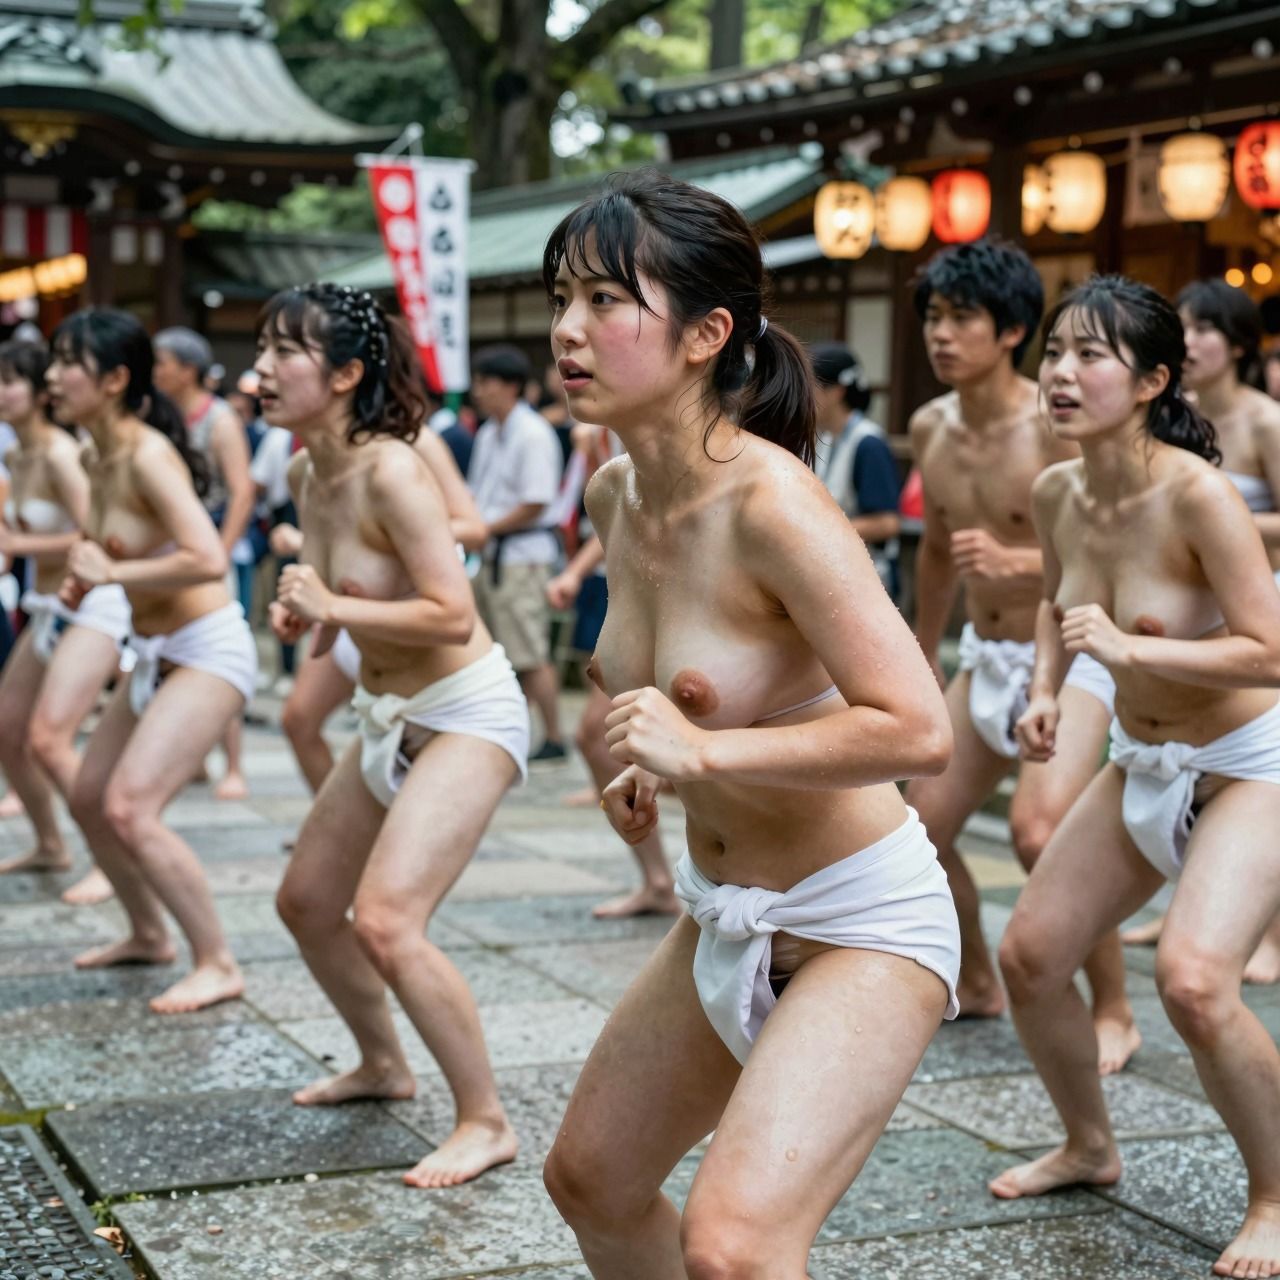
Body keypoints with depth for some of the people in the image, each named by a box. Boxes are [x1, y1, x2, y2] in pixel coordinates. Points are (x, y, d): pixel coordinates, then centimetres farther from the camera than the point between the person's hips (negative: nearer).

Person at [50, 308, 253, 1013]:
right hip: (154, 653, 10)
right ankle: (148, 934, 37)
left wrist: (113, 573, -23)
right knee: (89, 798, 17)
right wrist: (83, 578, 3)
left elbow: (208, 560, -33)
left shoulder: (148, 455, -21)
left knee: (131, 808, -18)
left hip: (207, 650, -10)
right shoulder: (100, 458, 5)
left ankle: (217, 966, -6)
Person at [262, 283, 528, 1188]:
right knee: (307, 900, 18)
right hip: (390, 716, 10)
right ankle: (383, 1064, 40)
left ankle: (486, 1122, -4)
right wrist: (302, 613, -3)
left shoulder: (390, 472, -23)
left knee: (385, 921, -20)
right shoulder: (310, 475, 3)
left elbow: (452, 613, -28)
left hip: (466, 714, -10)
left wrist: (331, 607, -23)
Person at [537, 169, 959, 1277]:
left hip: (864, 927, -9)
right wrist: (650, 764, 4)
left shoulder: (772, 503, -26)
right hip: (724, 921, 9)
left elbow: (919, 731, -30)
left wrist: (704, 751, -30)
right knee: (590, 1179, 21)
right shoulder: (615, 496, -1)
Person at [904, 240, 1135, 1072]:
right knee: (924, 824, 8)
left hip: (1070, 653, -7)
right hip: (987, 656, 8)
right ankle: (976, 983, 33)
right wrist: (923, 660, 25)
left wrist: (1015, 560, -36)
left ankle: (1115, 1014, -6)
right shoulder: (930, 428, 2)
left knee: (1040, 830, -25)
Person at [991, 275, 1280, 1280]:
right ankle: (1090, 1146, 32)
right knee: (1030, 953, 5)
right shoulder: (1057, 493, -5)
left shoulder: (1196, 493, -27)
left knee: (1194, 978, -26)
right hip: (1144, 762, 7)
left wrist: (1127, 647, -34)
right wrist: (1045, 692, 0)